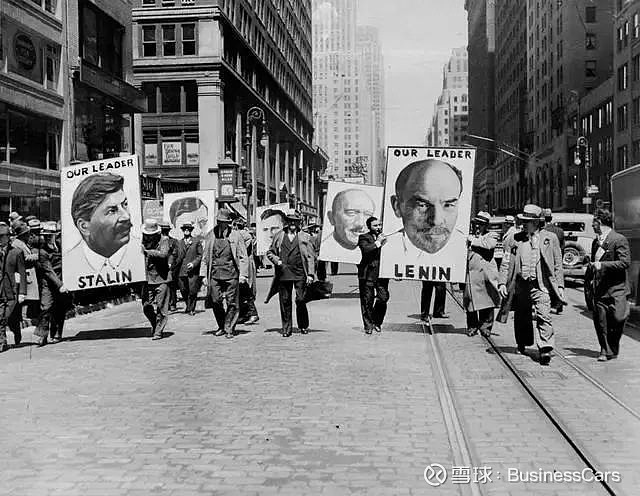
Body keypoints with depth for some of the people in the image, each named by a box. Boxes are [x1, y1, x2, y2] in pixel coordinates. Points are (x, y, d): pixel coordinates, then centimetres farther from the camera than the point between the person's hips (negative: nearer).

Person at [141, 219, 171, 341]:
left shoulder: (163, 240, -3)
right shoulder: (143, 240, 9)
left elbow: (164, 254, -18)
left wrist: (147, 251, -18)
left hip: (161, 278, -4)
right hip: (147, 278, 4)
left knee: (160, 307, -1)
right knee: (146, 306, 6)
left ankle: (159, 331, 9)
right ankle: (154, 325, 29)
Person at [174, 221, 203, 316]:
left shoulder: (197, 241, 6)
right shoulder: (179, 243, 14)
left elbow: (200, 255, 3)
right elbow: (177, 257, 16)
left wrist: (194, 263, -11)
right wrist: (176, 268, 6)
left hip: (193, 271, -3)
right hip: (181, 271, 3)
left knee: (192, 292, -4)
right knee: (183, 291, 5)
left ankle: (191, 309, 11)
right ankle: (188, 305, 28)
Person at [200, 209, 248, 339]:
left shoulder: (235, 236, 1)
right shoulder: (210, 236, 8)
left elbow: (243, 257, 2)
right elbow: (205, 256, 13)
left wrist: (243, 274, -6)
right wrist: (204, 274, 8)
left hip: (231, 274, -2)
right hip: (214, 274, 2)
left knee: (232, 303, 0)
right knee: (215, 301, 2)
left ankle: (229, 328, 11)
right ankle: (221, 326, 20)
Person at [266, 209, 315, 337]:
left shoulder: (304, 237, 9)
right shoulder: (279, 236, 12)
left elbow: (311, 256, 6)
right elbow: (270, 253, 18)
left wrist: (310, 274, -3)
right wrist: (277, 261, -3)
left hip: (300, 274, -2)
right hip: (283, 274, 2)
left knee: (301, 300, -5)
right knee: (285, 301, 3)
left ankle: (303, 326, 13)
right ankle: (286, 328, 11)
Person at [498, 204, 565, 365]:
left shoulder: (550, 238, 4)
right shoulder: (516, 240, 7)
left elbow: (557, 264, 6)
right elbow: (506, 263, 7)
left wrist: (560, 285, 0)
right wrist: (502, 283, -3)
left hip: (541, 285, -2)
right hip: (521, 285, 3)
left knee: (544, 316, -15)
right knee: (521, 317, 13)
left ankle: (545, 350, -17)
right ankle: (522, 345, 34)